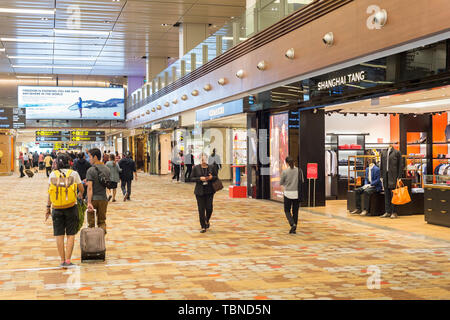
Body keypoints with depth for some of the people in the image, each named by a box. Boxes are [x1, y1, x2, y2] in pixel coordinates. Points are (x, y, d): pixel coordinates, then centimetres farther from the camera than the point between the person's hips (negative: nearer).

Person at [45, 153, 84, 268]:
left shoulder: (53, 174, 2)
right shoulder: (74, 173, -1)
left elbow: (49, 193, 1)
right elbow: (81, 189, 9)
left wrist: (48, 208, 8)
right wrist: (80, 194, 32)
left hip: (57, 207, 1)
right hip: (71, 207, -1)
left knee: (59, 235, 7)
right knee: (70, 235, 3)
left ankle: (62, 260, 8)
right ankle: (68, 260, -2)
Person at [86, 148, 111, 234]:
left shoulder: (91, 170, -12)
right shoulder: (107, 169, 5)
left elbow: (90, 188, -19)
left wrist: (89, 202, -21)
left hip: (93, 199, -4)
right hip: (103, 199, 4)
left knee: (91, 223, 7)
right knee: (102, 221, 13)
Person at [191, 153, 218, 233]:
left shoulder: (212, 167, 4)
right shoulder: (196, 168, 2)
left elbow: (216, 177, 9)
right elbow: (192, 178, 1)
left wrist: (211, 177, -13)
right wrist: (200, 178, -15)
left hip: (209, 191, 1)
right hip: (200, 191, -1)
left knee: (209, 208, -3)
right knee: (201, 209, -1)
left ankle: (207, 220, 30)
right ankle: (203, 227, 9)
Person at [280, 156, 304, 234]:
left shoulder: (285, 171, -11)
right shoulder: (299, 171, -3)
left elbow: (281, 183, -1)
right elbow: (302, 181, 8)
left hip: (288, 193, -3)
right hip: (297, 194, 3)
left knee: (287, 211, 10)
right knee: (295, 211, 13)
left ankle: (293, 224, -12)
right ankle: (294, 229, 15)